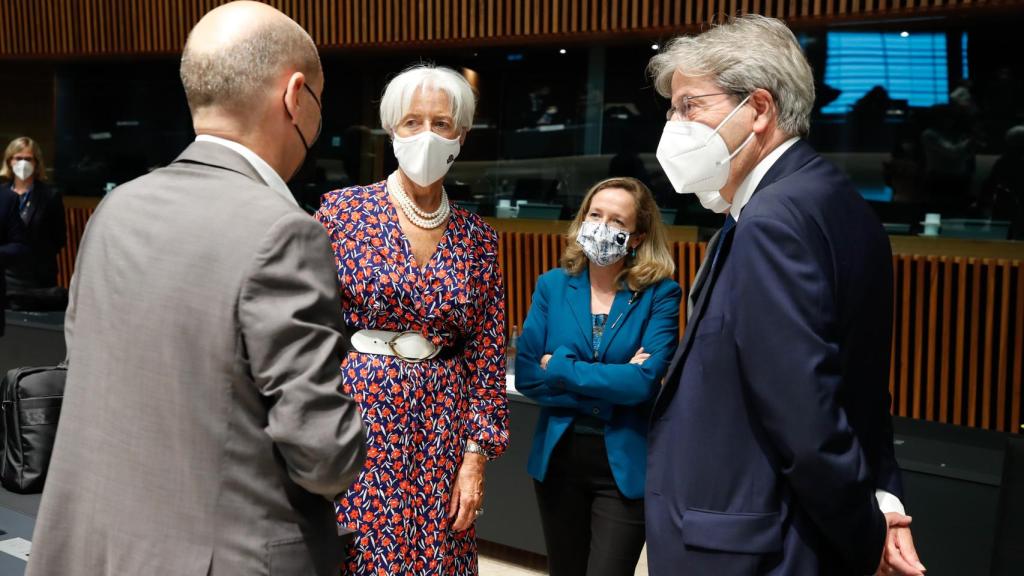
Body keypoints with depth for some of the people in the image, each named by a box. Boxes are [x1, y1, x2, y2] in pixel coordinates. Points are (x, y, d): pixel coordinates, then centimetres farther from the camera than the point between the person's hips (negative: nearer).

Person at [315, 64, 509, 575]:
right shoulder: (342, 210, -3)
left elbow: (487, 355, 6)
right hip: (354, 417, -2)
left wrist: (476, 457, 0)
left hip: (441, 428, 3)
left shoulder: (477, 238, 4)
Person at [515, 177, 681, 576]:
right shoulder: (552, 285, 0)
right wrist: (609, 389, -15)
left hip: (625, 467, -3)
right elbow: (525, 376, -8)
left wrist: (559, 367, -14)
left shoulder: (660, 294, -8)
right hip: (557, 460, 4)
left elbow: (645, 381, -20)